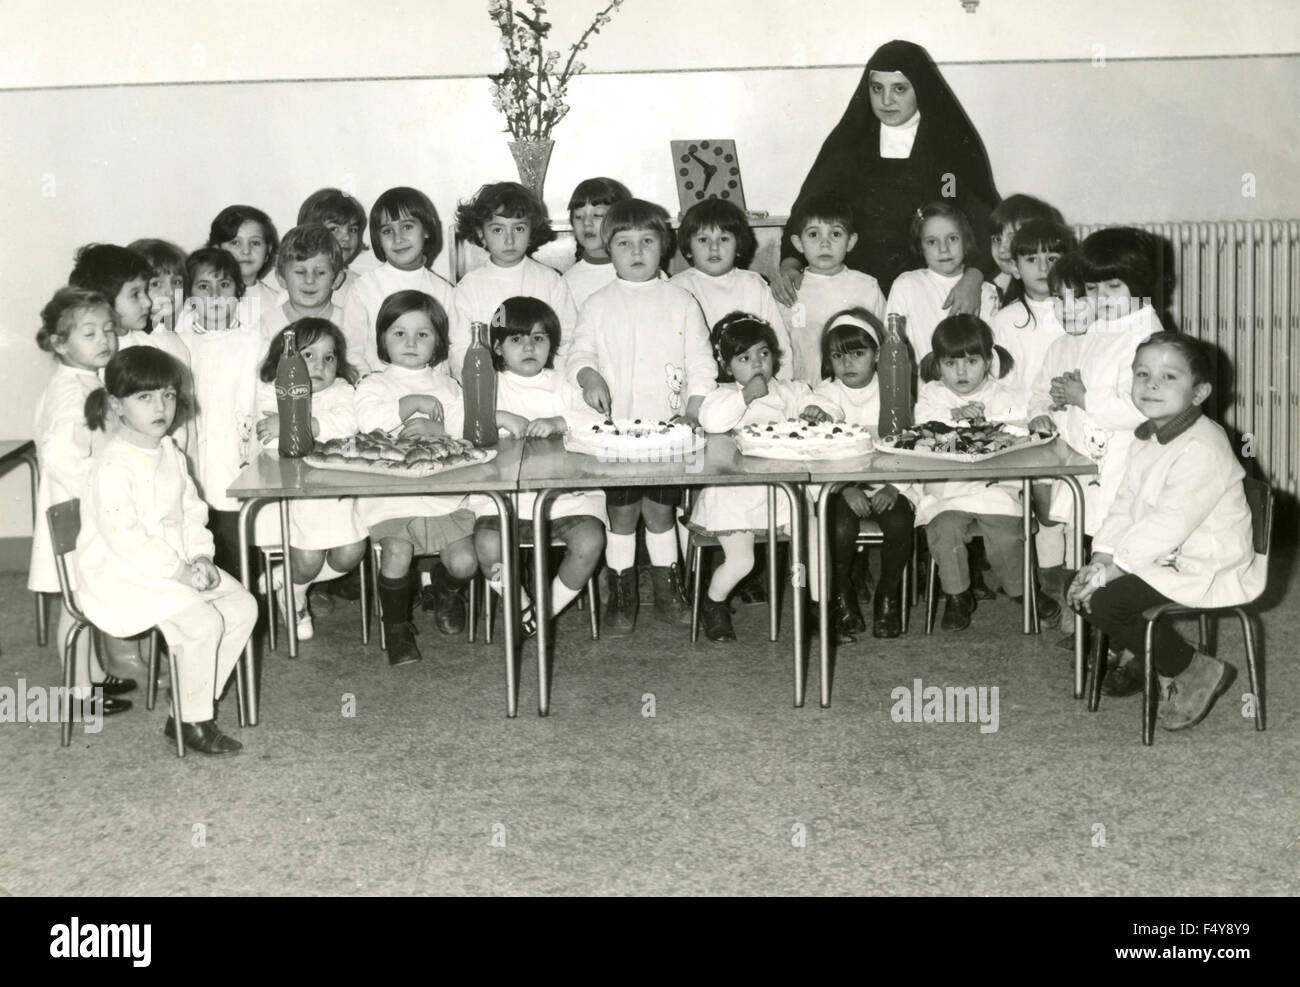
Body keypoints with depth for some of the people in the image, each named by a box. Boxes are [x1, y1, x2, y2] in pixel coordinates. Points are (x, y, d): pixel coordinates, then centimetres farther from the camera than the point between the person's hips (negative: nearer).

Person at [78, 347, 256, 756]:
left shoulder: (170, 454, 9)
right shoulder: (112, 466, -19)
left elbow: (192, 511, 13)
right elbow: (123, 538, -24)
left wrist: (200, 557, -4)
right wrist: (176, 571, -22)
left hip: (177, 565, 9)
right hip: (122, 576, -9)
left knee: (243, 606, -2)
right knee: (202, 622, -25)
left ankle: (193, 702, 5)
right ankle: (192, 723, -7)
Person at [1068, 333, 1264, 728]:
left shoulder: (1203, 450, -25)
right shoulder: (1146, 438, 7)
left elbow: (1168, 525, -27)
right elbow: (1125, 504, 8)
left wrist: (1112, 568, -24)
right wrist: (1100, 559, -6)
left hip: (1206, 571, -10)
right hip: (1162, 557, 10)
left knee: (1103, 602, -21)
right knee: (1082, 584, 5)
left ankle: (1198, 673, -2)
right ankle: (1142, 657, 23)